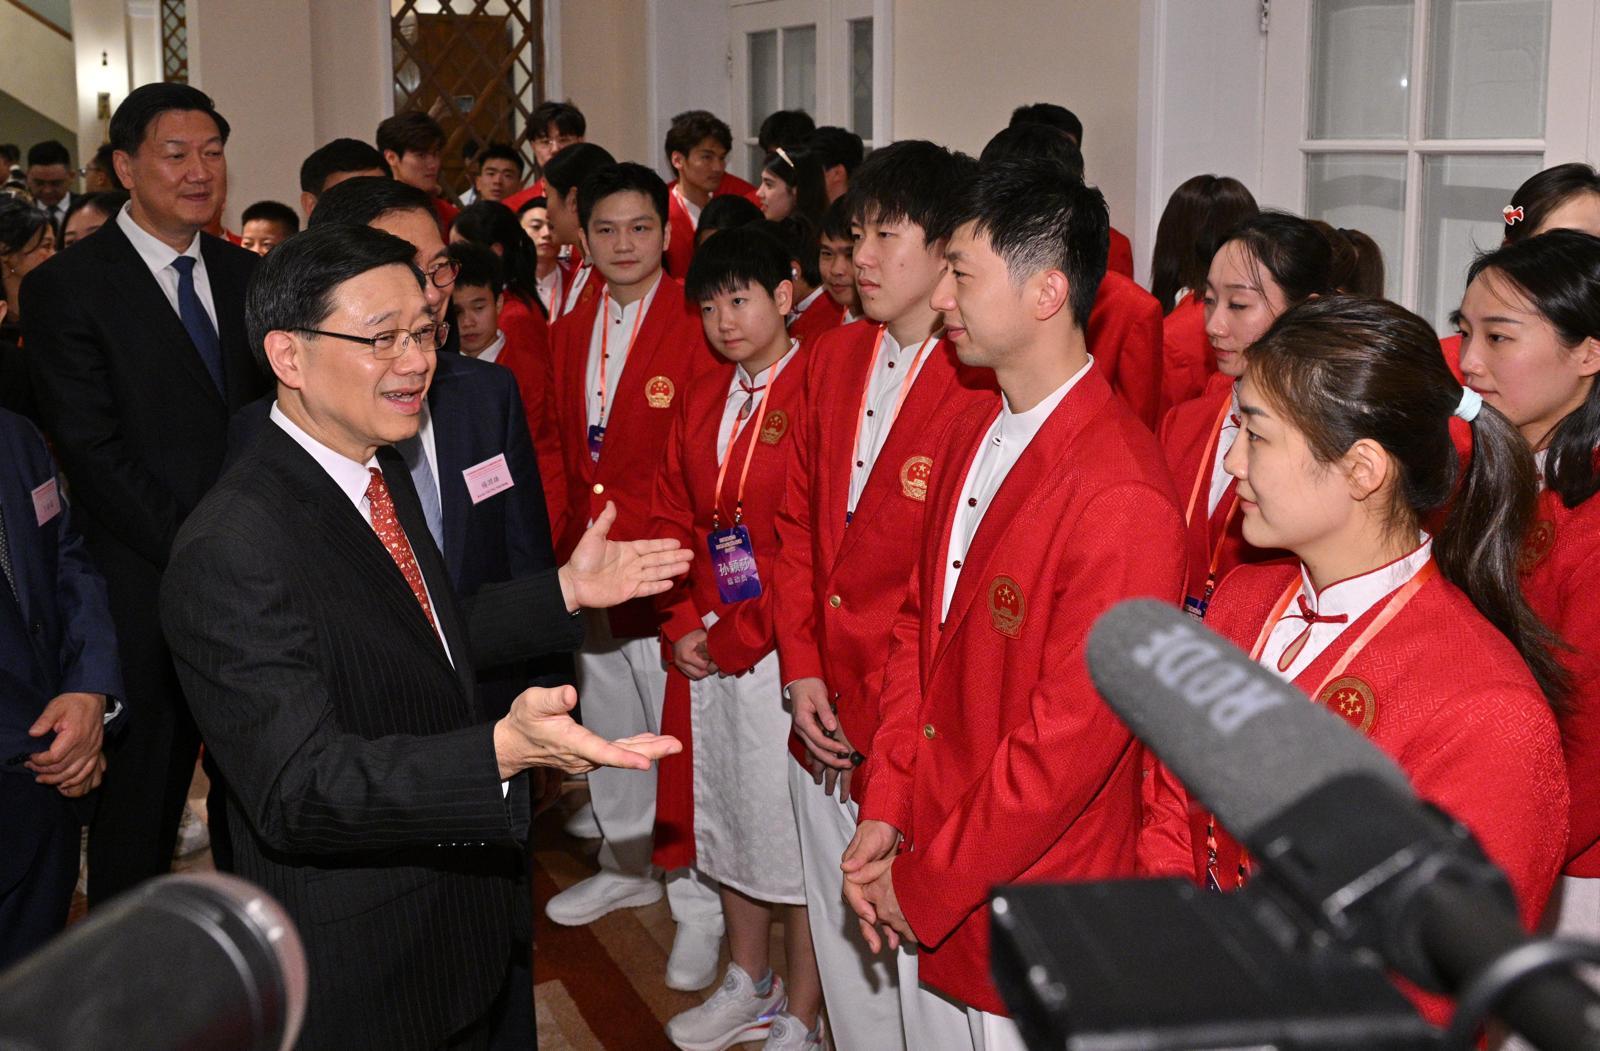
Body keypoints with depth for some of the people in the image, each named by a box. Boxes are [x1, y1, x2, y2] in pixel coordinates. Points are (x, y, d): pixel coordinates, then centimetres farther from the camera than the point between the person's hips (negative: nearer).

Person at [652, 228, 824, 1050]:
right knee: (727, 815, 18)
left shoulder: (819, 392, -13)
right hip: (708, 647, 8)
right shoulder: (701, 402, 11)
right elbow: (673, 518, 15)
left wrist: (746, 632, -13)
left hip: (787, 650, -7)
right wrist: (684, 625, 2)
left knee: (794, 829, 2)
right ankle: (748, 983, 37)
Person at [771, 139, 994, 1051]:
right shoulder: (835, 359, 9)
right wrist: (801, 671, 5)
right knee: (839, 939, 18)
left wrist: (895, 717, -13)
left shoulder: (983, 392, -16)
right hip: (823, 714, 7)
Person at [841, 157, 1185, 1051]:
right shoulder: (969, 439, 6)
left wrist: (926, 887, -14)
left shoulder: (1121, 496, -23)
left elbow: (1070, 738, -23)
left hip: (1028, 923, -7)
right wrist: (886, 815, 2)